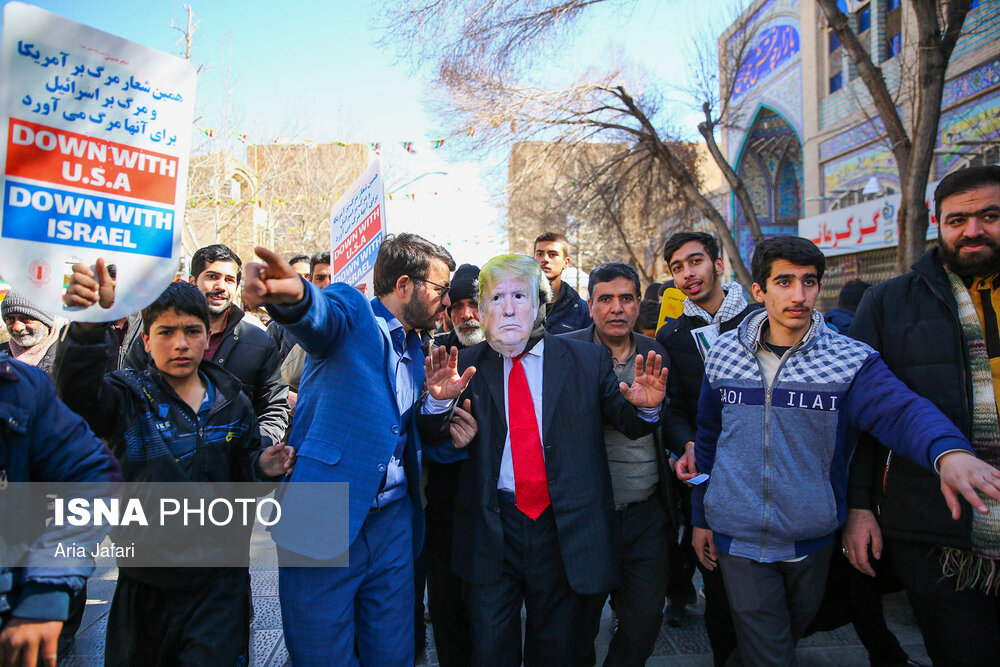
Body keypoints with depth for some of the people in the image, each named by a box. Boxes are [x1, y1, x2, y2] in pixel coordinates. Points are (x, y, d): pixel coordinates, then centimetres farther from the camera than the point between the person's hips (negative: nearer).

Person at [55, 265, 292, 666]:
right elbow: (76, 392, -29)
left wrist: (263, 468, -13)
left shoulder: (232, 402, 1)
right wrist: (90, 323, -47)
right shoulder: (128, 397, -6)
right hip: (144, 583, 0)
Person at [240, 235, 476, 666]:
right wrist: (293, 293, -55)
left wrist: (437, 399, 0)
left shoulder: (414, 350, 16)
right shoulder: (351, 312, -7)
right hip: (323, 525, -6)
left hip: (393, 525, 7)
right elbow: (319, 315, -32)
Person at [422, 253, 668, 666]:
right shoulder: (467, 366, -1)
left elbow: (627, 423, 5)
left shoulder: (587, 360, -1)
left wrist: (646, 407, -18)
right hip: (492, 529, 0)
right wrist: (439, 400, -25)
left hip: (564, 529, 1)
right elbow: (433, 441, -5)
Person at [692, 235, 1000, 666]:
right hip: (738, 536, -1)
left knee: (797, 627, 26)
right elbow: (707, 438, 3)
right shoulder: (723, 355, -5)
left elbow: (901, 411, -28)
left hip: (811, 540, 1)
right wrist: (700, 517, 7)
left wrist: (949, 451, -50)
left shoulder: (851, 360, -10)